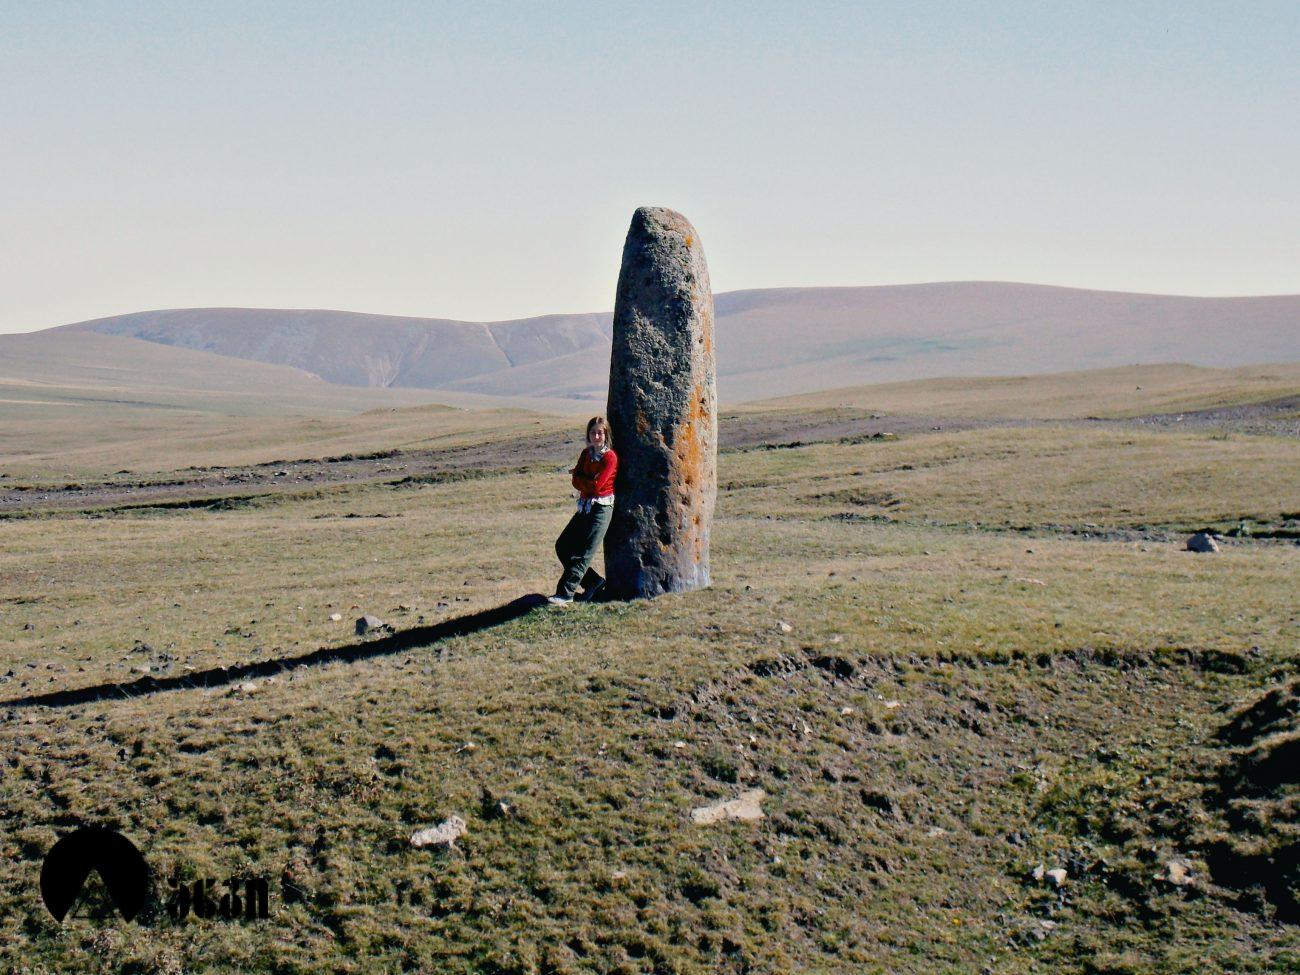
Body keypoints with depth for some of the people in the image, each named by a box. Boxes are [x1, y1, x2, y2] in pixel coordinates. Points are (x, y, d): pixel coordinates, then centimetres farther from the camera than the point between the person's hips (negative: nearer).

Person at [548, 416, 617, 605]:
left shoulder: (610, 457, -10)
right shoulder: (586, 453, 12)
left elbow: (595, 485, -17)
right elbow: (576, 482, 4)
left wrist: (579, 477, -1)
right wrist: (588, 482, -14)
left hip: (601, 508, -8)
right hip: (584, 507, 8)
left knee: (583, 553, -12)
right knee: (563, 546, 7)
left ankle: (565, 593, -16)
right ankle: (594, 582, 15)